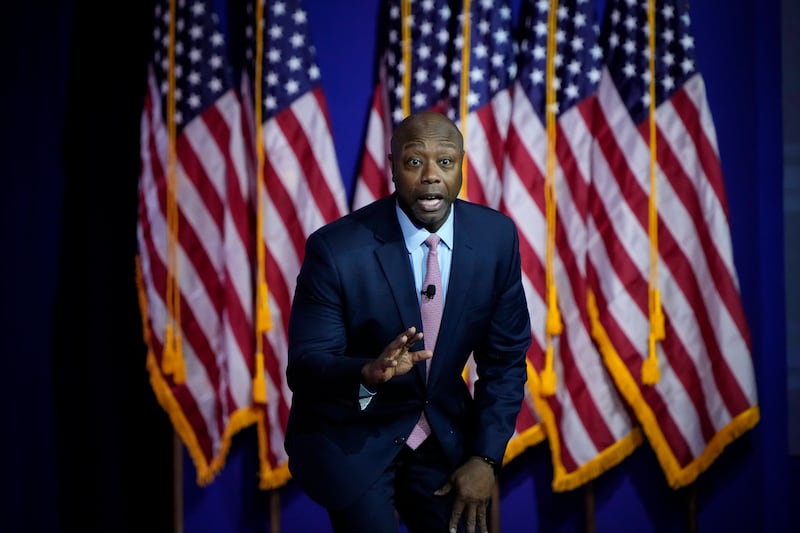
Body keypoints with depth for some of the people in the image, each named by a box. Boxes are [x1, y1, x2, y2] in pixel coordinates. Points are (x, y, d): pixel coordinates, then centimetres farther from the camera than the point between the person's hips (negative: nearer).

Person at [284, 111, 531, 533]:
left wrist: (486, 457, -8)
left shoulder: (495, 237, -9)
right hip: (349, 436, -3)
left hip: (443, 431, 4)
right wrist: (367, 373, -38)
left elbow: (505, 356, -1)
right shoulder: (336, 248, -21)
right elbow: (303, 367, -18)